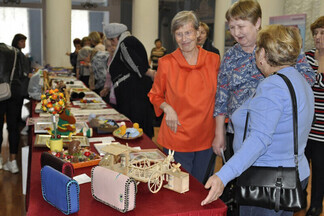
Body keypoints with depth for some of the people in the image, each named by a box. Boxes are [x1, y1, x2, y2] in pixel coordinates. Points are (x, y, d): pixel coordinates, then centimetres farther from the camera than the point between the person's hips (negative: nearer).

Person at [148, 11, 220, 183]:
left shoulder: (213, 60, -1)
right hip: (177, 139, -2)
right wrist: (167, 108, -12)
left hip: (206, 138, 2)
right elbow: (155, 95, 8)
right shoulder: (166, 63, -6)